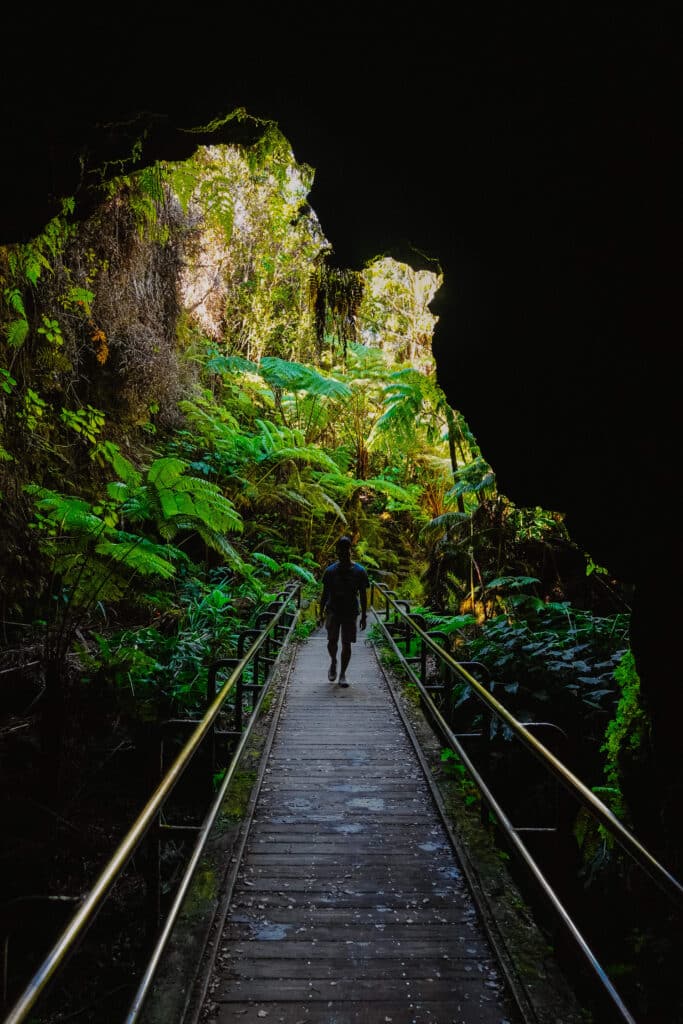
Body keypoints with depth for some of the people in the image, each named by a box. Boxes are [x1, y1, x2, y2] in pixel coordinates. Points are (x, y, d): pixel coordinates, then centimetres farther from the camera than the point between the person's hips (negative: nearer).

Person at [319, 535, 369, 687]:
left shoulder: (359, 571, -2)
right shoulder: (330, 571, 0)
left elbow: (363, 595, 2)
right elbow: (325, 594, 6)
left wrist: (364, 616, 0)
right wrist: (321, 614, 4)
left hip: (350, 612, 0)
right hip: (333, 611, 0)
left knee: (346, 643, 2)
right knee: (332, 640, -11)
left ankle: (343, 674, 16)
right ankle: (333, 662, 19)